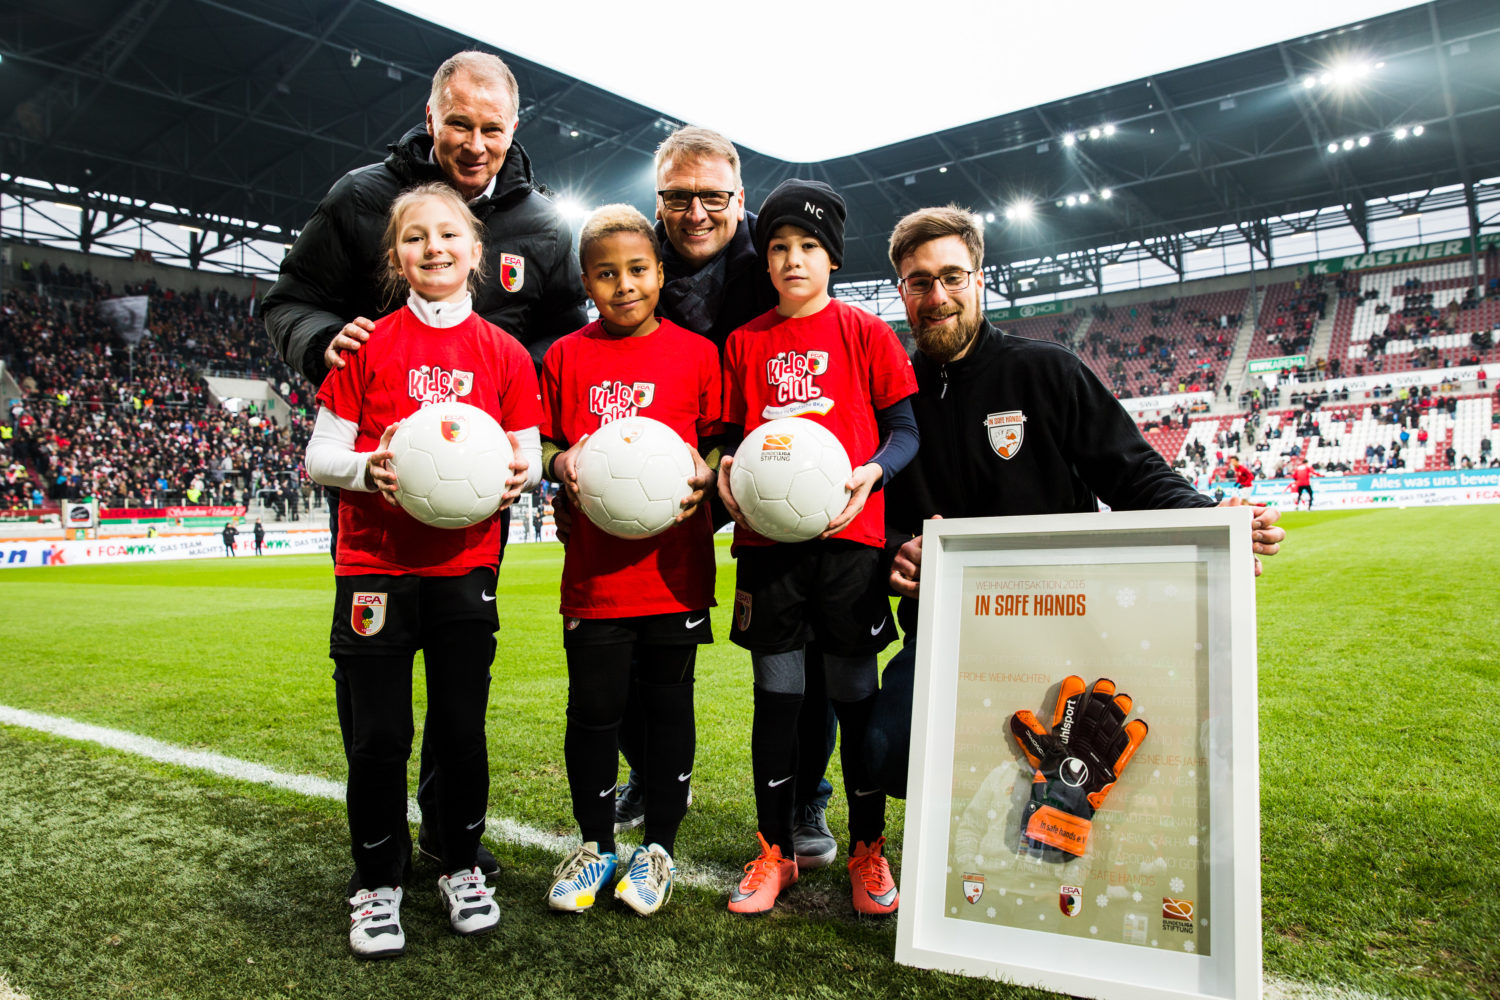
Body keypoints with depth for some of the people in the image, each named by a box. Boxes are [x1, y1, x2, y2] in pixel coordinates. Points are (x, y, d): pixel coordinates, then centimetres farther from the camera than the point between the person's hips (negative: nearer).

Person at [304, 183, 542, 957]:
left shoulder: (504, 354, 4)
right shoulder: (369, 345, 1)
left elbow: (528, 452, 7)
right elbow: (319, 455, 1)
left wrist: (520, 474, -16)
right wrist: (367, 466, -19)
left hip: (465, 566, 1)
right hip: (374, 565, -1)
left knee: (462, 729, 9)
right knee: (376, 737, 5)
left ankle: (462, 869, 30)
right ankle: (377, 884, 25)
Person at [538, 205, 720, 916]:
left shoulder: (695, 353, 2)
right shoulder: (566, 356, 6)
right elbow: (542, 443, 12)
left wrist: (705, 471, -13)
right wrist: (559, 462, -10)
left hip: (674, 564, -1)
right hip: (594, 569, 1)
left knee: (667, 705, 10)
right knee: (593, 708, 8)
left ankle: (658, 847, 27)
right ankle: (596, 844, 28)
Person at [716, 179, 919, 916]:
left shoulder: (865, 333, 5)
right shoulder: (744, 343, 11)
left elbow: (905, 429, 3)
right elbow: (731, 436, 14)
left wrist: (873, 472, -16)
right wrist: (727, 473, -8)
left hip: (848, 535, -2)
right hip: (765, 539, 2)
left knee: (855, 694, 6)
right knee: (776, 693, 8)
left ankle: (868, 850, 23)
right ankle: (775, 850, 23)